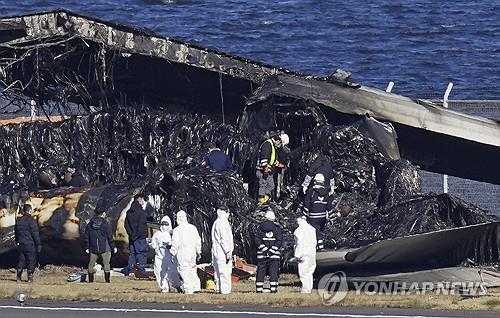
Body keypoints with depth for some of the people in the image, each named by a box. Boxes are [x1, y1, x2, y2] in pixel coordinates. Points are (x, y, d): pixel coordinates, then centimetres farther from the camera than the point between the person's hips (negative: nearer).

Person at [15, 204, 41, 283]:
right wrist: (39, 244, -7)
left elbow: (16, 233, 14)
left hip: (20, 244, 5)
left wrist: (17, 243, 23)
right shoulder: (31, 220, -13)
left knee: (21, 261, 12)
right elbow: (35, 234, -13)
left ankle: (18, 278, 10)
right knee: (31, 261, 4)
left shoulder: (18, 221, 7)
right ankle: (30, 278, 3)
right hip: (30, 244, -5)